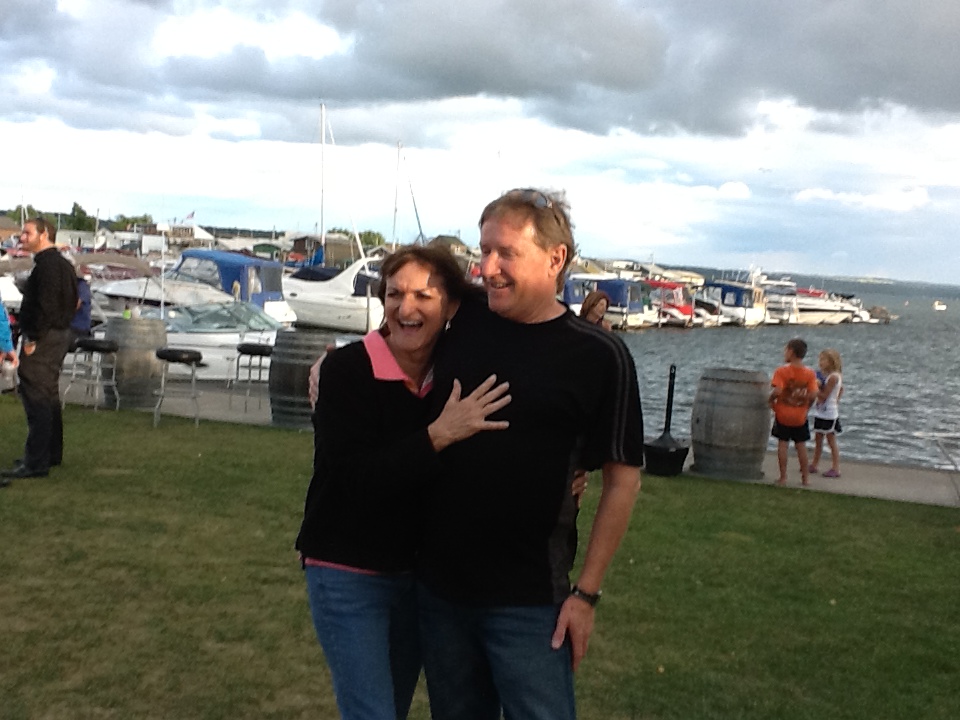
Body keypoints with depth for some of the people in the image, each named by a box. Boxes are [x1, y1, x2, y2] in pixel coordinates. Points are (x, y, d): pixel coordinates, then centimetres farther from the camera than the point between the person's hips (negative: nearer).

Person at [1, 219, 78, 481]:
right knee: (48, 396, 18)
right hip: (59, 333, 11)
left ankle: (35, 463, -10)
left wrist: (33, 338, -21)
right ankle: (51, 453, 27)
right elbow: (71, 302, 19)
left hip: (43, 338, -11)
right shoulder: (61, 263, 16)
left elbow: (46, 305, -24)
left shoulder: (47, 265, -16)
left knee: (36, 397, -10)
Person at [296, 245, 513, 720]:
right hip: (349, 575, -5)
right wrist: (440, 434, -33)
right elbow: (357, 480, -25)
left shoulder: (454, 379, -3)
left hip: (419, 573, 5)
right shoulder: (346, 371, -16)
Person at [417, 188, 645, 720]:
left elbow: (622, 479, -7)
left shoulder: (599, 357, -11)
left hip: (528, 601, -4)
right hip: (438, 586, 4)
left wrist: (586, 592, -8)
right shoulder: (461, 322, -2)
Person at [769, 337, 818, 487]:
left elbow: (777, 391, -24)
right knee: (801, 445, 12)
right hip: (801, 416, 3)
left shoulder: (782, 371, -14)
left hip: (783, 414, -3)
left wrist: (771, 400, -6)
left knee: (783, 444, 5)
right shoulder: (810, 373, -4)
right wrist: (807, 406, 6)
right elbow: (813, 395, -11)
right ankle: (805, 477, 18)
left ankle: (783, 477, 7)